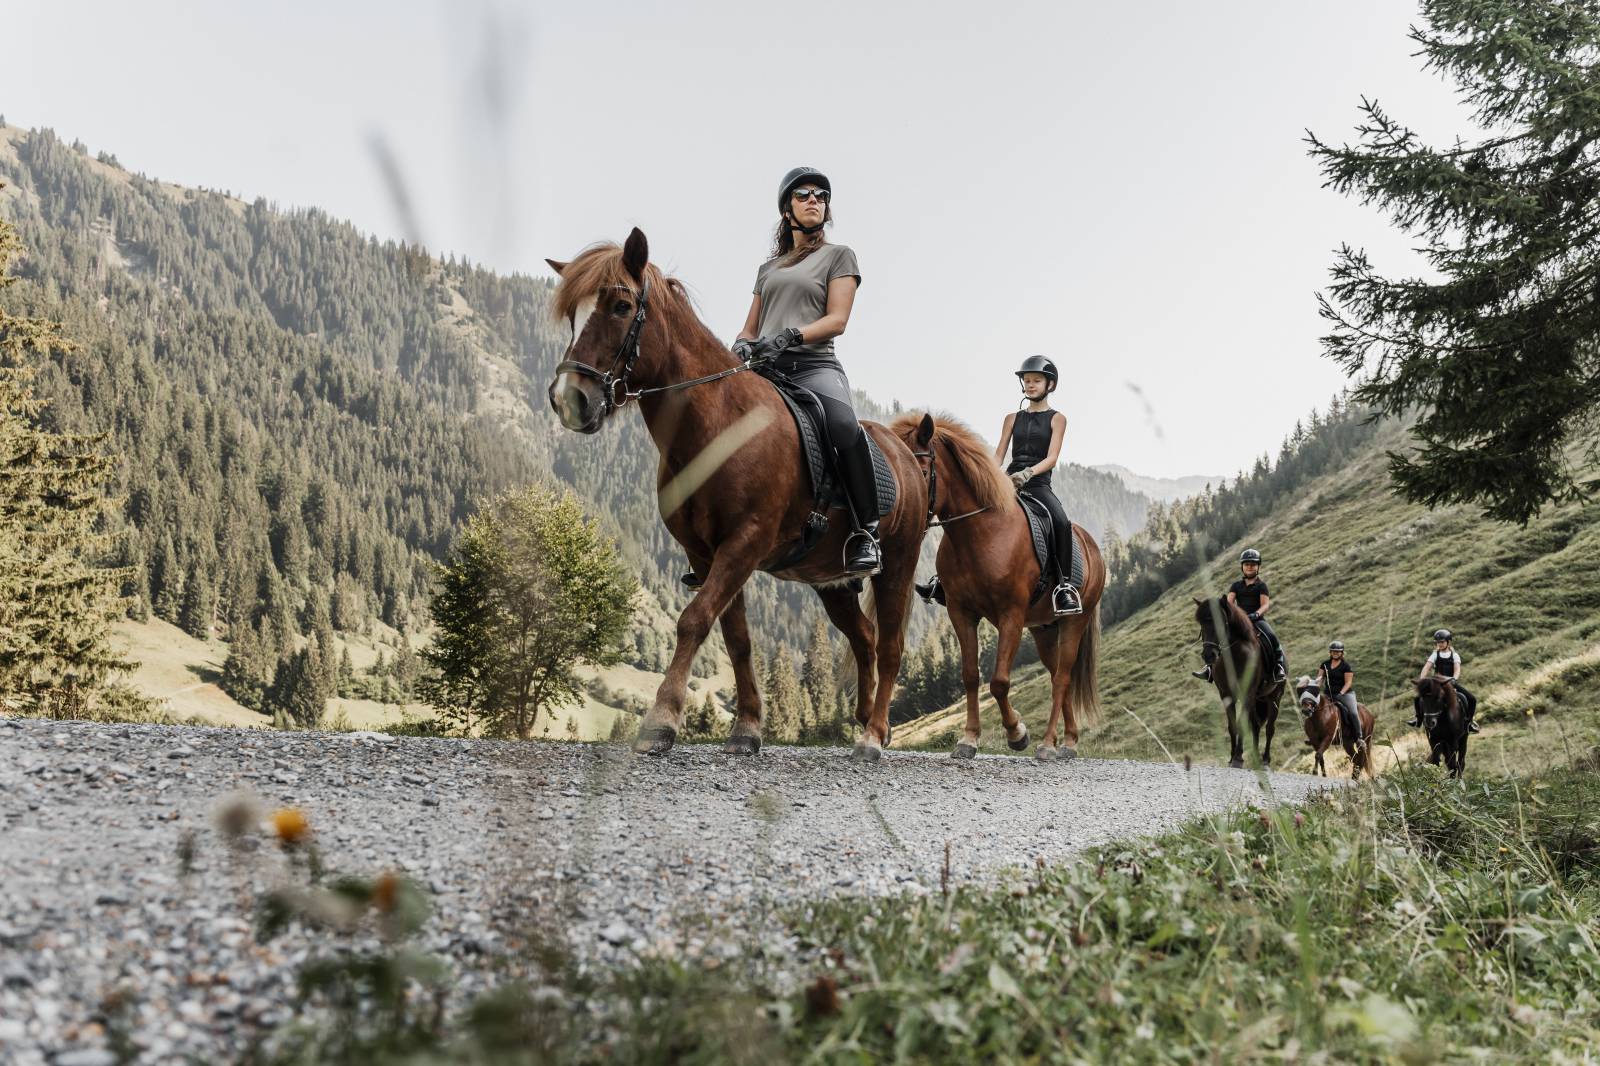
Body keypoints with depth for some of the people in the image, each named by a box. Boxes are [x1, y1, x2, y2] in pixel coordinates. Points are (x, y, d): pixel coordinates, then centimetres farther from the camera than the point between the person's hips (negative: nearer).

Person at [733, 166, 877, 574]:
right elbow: (750, 328, 23)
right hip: (764, 370, 5)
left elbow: (837, 319, 1)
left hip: (813, 365, -5)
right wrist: (741, 345, -2)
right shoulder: (769, 267, 28)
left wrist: (788, 336, -16)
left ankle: (865, 533, -29)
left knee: (845, 426, -36)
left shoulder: (838, 256, 15)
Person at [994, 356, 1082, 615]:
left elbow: (1051, 458, -6)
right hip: (1009, 481, 4)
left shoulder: (1057, 419, 7)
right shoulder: (1012, 418, 17)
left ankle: (1064, 585, -27)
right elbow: (998, 455, 10)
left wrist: (1028, 473, -24)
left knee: (1062, 522, -33)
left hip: (1038, 484, -3)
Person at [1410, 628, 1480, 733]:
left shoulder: (1455, 655, 2)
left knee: (1472, 699, -13)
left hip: (1451, 684, 0)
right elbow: (1426, 667, -10)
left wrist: (1454, 679, -35)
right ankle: (1418, 717, 4)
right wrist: (1421, 680, -27)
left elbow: (1457, 669, -14)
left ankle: (1469, 721, 9)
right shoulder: (1435, 655, 3)